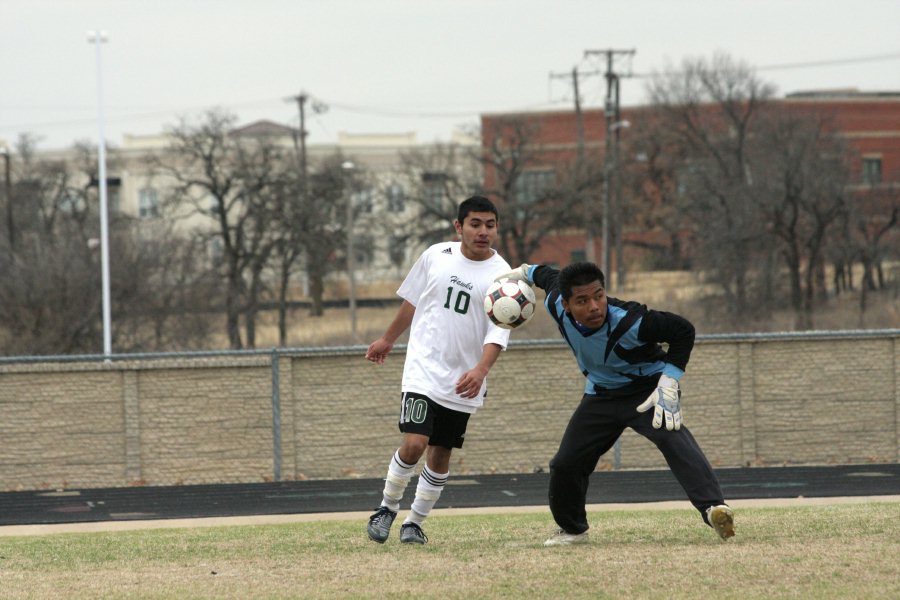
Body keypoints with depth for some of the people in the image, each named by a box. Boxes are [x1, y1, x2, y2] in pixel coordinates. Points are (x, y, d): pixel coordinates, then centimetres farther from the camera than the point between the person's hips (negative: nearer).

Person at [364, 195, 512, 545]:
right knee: (414, 444, -16)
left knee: (441, 454, 6)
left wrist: (481, 369, -30)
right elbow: (412, 300, 18)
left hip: (463, 383, 1)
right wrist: (388, 340, 27)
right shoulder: (436, 256, 2)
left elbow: (499, 331, -13)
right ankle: (387, 508, 6)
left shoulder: (501, 275, -5)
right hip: (423, 369, -1)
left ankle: (414, 523, 23)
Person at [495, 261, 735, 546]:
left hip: (646, 389, -6)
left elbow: (683, 330, -24)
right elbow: (551, 277, 5)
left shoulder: (630, 322, -36)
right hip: (601, 395, 6)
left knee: (672, 438, -34)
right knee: (565, 464, 2)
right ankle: (572, 529, 30)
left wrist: (669, 383, -29)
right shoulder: (556, 305, -20)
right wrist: (526, 272, 25)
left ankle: (713, 508, -51)